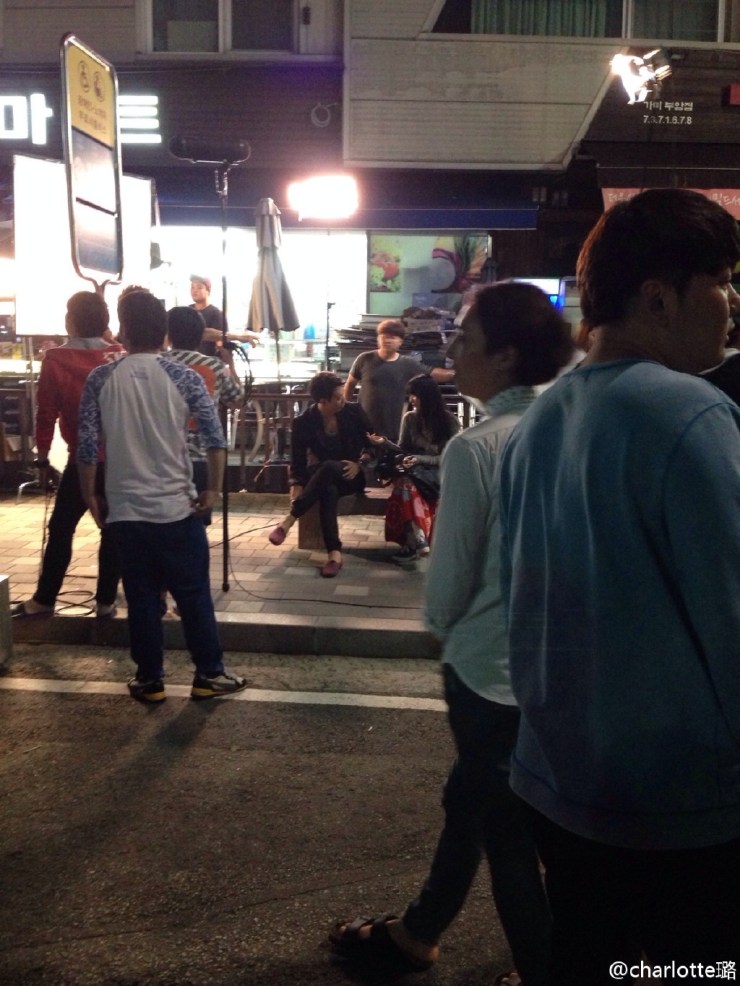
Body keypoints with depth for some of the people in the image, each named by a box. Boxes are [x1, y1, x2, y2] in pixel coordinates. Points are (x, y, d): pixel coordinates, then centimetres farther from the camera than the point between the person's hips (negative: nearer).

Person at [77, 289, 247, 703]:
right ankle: (209, 674, 18)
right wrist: (214, 489, -3)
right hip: (177, 506, -1)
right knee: (194, 593, 9)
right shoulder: (184, 377, -5)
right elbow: (215, 437, -12)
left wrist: (92, 498, 8)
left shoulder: (101, 380, -2)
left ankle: (150, 680, 20)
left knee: (141, 596, 11)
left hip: (125, 509, 1)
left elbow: (87, 447, -2)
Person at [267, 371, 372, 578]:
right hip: (322, 478, 0)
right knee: (328, 490, -39)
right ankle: (335, 553, -45)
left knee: (328, 468, -37)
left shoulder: (353, 412, -4)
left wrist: (359, 464, -12)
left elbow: (372, 443, 5)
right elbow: (297, 461, -7)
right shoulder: (303, 422, -7)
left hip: (351, 476, 0)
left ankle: (289, 520, -36)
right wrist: (297, 487, -24)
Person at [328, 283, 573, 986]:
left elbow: (451, 569, -13)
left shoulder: (475, 447, -21)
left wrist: (440, 627, 9)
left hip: (491, 664, -7)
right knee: (472, 797, 24)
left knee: (502, 824, 14)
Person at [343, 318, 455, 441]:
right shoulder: (365, 359, -2)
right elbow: (350, 384, 8)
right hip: (364, 428, -1)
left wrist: (452, 373, -21)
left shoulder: (407, 365, -1)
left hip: (392, 432, 1)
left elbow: (434, 374, -4)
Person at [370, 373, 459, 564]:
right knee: (405, 483, -35)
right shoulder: (409, 418, 9)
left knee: (405, 484, -34)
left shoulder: (449, 421, -2)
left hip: (438, 473, -3)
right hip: (415, 472, 3)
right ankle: (418, 541, -39)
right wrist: (385, 444, -8)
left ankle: (413, 543, -33)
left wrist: (421, 459, -16)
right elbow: (404, 450, 12)